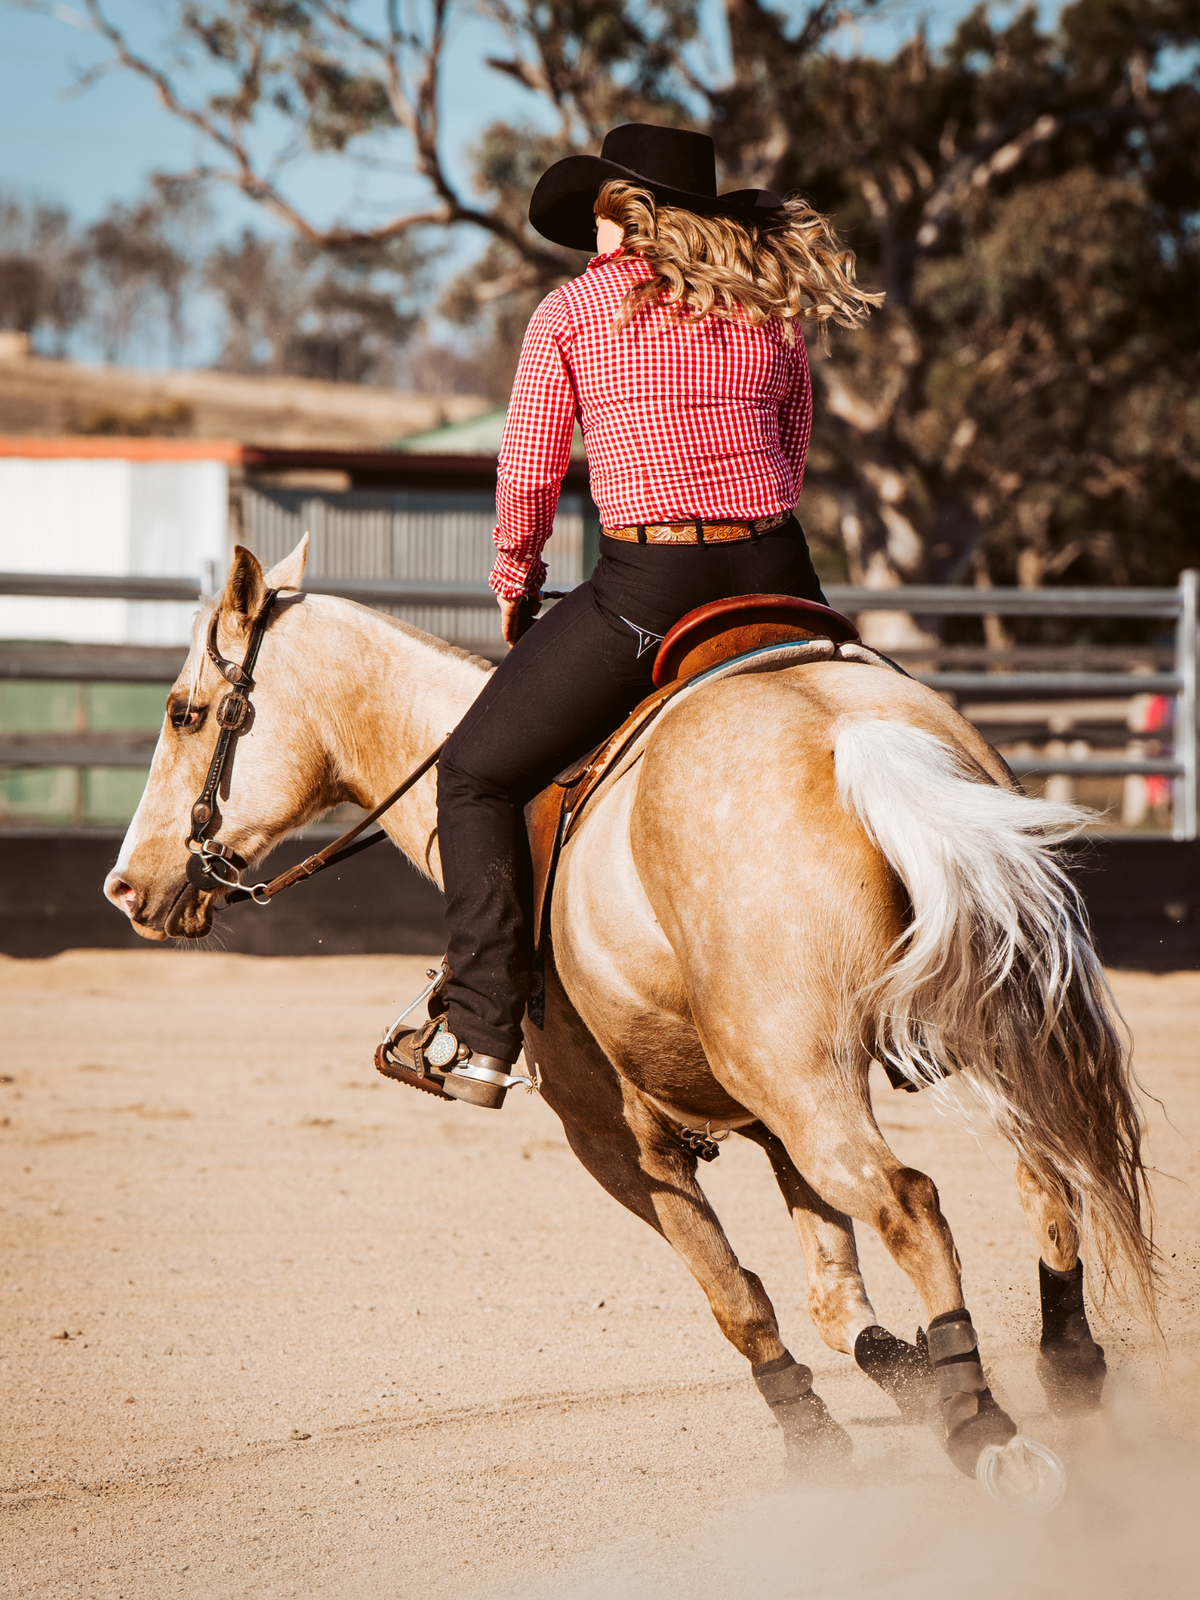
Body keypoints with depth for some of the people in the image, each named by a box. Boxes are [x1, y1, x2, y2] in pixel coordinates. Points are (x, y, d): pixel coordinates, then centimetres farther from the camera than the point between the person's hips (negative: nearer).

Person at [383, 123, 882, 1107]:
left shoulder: (573, 312, 2)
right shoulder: (773, 306, 13)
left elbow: (527, 472, 6)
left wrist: (516, 586, 22)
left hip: (646, 586, -4)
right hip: (776, 579, 5)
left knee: (477, 776, 8)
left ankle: (480, 1036, 1)